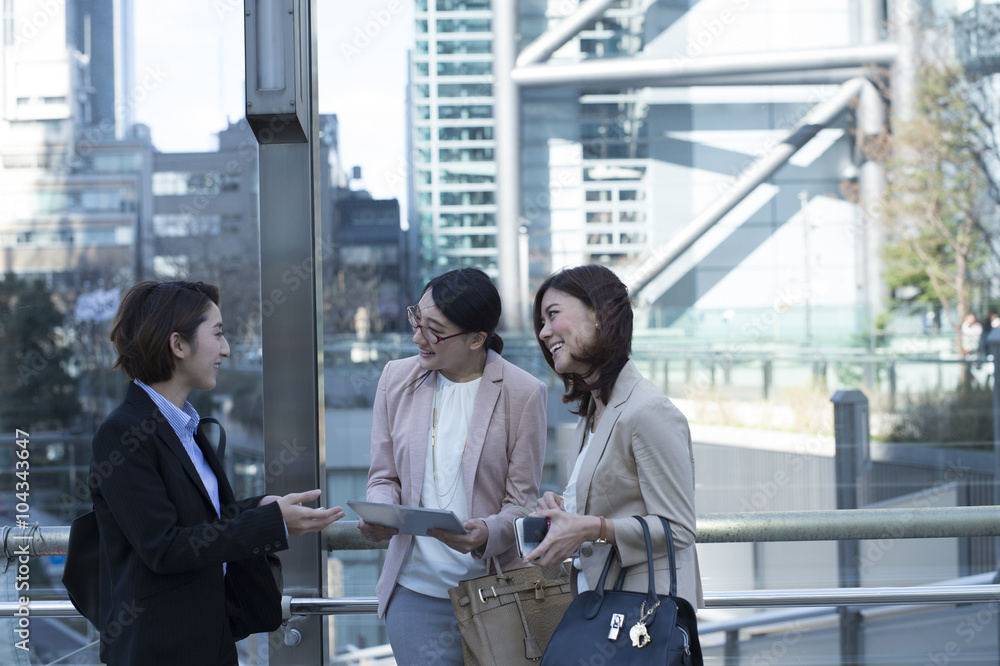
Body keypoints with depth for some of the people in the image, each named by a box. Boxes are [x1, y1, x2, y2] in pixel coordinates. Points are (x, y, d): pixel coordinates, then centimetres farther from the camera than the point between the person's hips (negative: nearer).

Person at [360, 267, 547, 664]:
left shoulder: (522, 393, -5)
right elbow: (384, 476, 12)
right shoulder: (397, 378, 6)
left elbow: (522, 501, -4)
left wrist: (488, 533, -24)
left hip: (492, 592, -2)